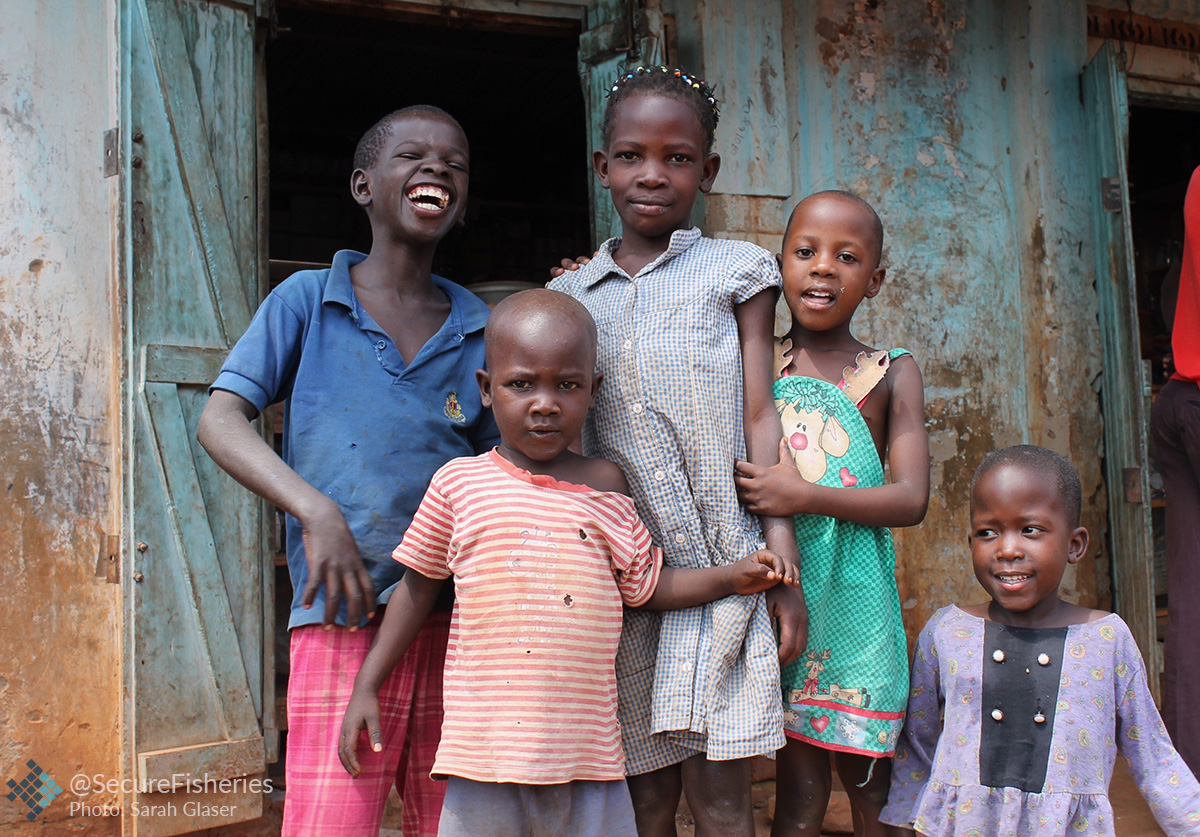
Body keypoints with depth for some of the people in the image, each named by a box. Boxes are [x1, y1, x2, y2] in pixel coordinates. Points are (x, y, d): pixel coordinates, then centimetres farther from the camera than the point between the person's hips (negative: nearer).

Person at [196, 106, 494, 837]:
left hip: (456, 616, 3)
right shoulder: (307, 300, 4)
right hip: (343, 619, -3)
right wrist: (317, 511, -18)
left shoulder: (481, 331, 11)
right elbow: (220, 420, -4)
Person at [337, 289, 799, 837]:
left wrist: (731, 578, 4)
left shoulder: (605, 488, 6)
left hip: (586, 750, 2)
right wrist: (366, 687, 8)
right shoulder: (459, 484, 2)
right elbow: (417, 587, 10)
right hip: (484, 747, -1)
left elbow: (645, 585, 15)